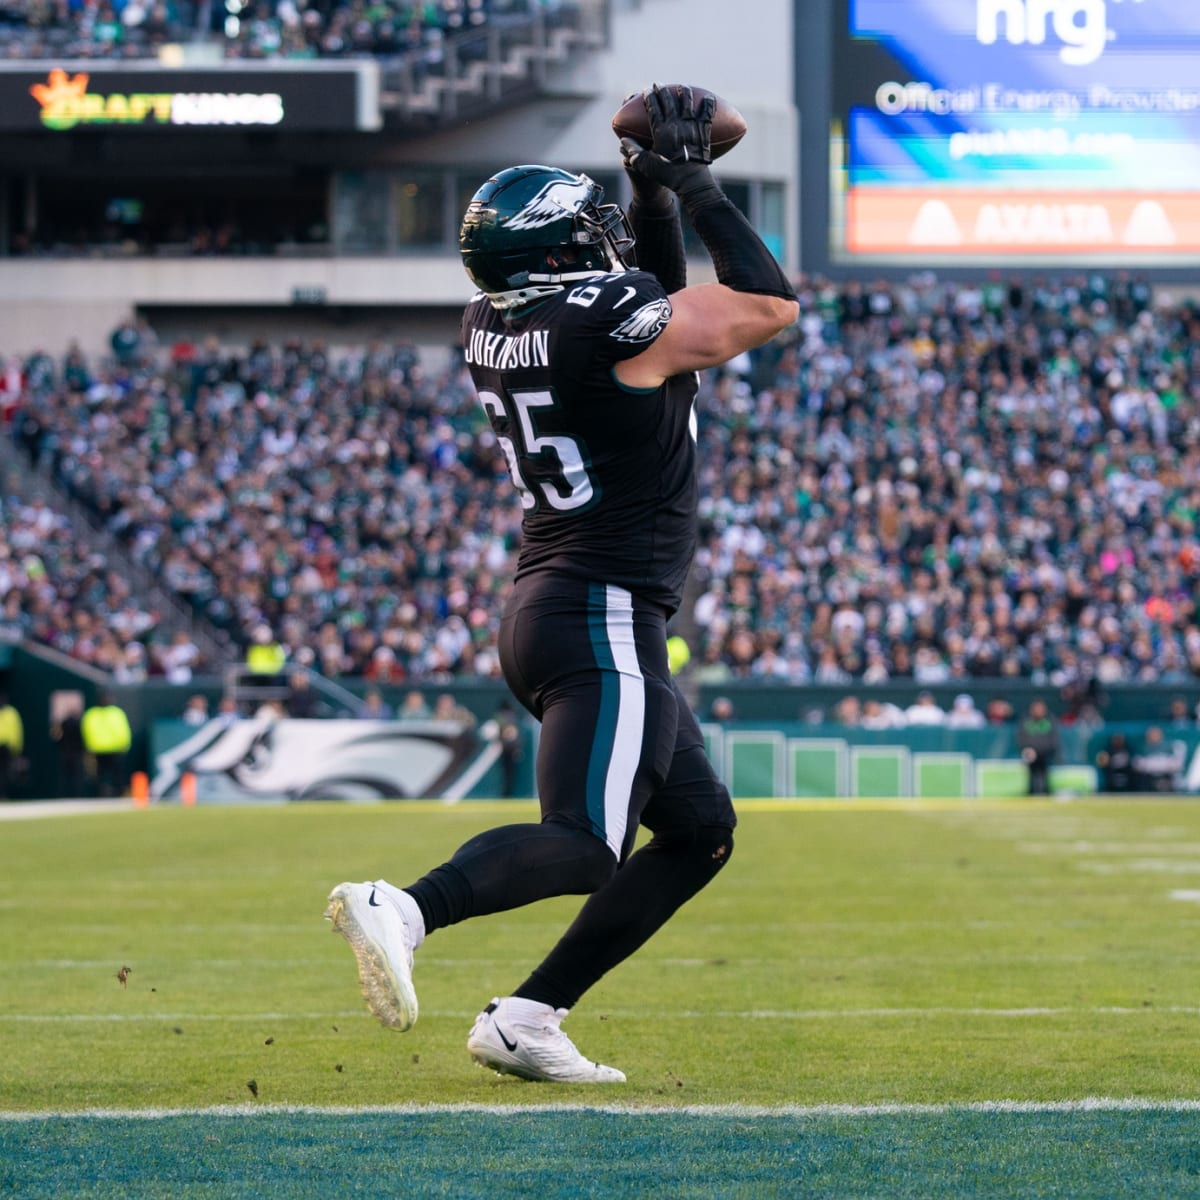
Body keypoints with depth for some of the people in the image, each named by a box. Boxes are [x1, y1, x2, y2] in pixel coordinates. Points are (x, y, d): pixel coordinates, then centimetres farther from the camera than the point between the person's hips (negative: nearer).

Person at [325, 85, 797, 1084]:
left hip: (543, 612, 9)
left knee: (702, 828, 15)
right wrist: (695, 187, 4)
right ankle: (406, 908, -41)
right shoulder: (614, 325, -15)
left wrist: (655, 197, 17)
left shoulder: (493, 324, 8)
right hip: (604, 622, -9)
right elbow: (771, 305, -1)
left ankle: (526, 1022, 9)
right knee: (585, 844, -18)